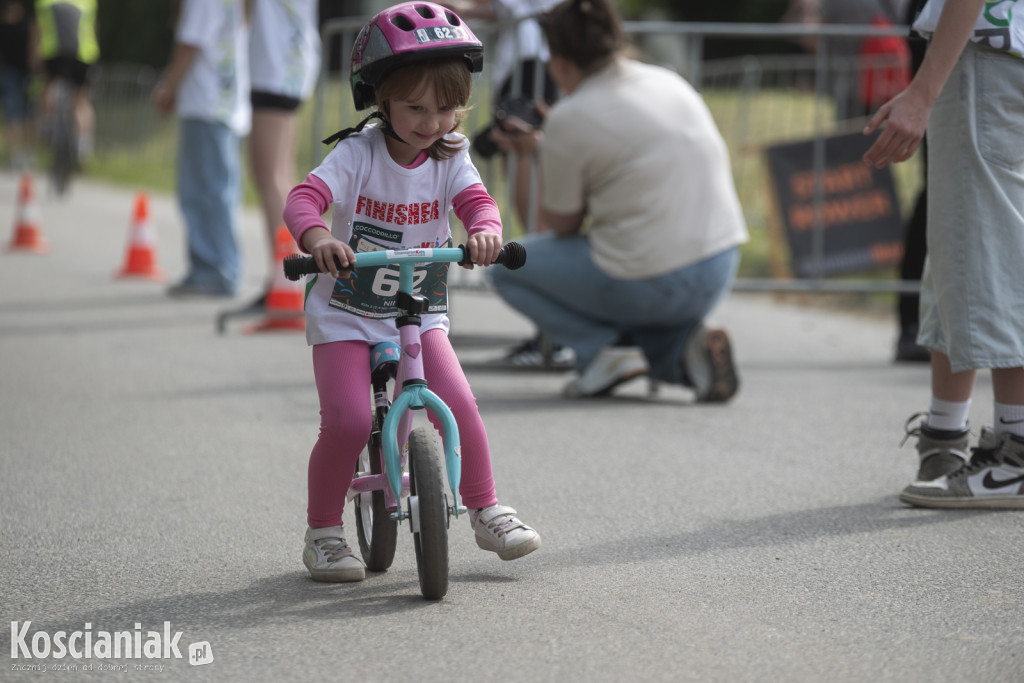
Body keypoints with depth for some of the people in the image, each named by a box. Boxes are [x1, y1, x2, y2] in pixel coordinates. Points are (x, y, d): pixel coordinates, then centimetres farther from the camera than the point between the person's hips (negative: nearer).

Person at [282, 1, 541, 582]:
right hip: (346, 314, -3)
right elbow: (304, 198, -26)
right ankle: (323, 531, 3)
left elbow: (476, 200, -17)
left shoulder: (450, 159, -3)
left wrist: (485, 230, -42)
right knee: (348, 421, -17)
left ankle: (487, 511, 6)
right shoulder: (358, 153, -13)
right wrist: (318, 237, -48)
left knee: (458, 403, -13)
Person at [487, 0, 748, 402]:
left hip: (648, 284, -7)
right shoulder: (671, 82, 9)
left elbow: (560, 227, 0)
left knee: (506, 266, 14)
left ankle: (602, 348, -3)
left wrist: (534, 155, 15)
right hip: (721, 271, 7)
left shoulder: (569, 120, -10)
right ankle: (687, 344, 5)